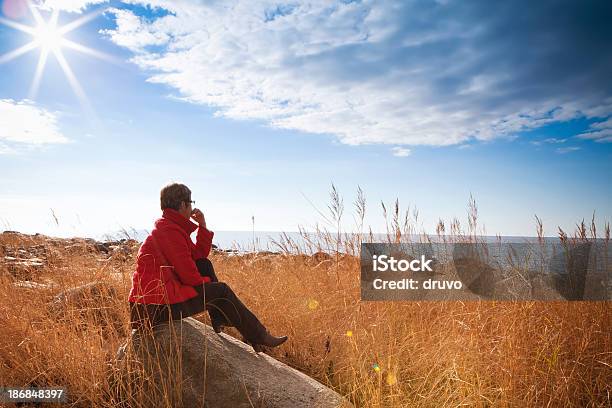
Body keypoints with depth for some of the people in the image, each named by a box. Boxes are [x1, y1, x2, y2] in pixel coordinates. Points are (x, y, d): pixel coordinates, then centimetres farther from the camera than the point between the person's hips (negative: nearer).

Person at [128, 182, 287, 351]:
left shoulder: (167, 226, 14)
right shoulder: (170, 231, -18)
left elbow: (199, 256, 17)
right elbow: (188, 275, -19)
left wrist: (203, 226, 8)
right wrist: (207, 282, 1)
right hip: (159, 307, -10)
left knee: (204, 265, 13)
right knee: (221, 291, -2)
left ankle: (219, 321, 10)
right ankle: (259, 336, 9)